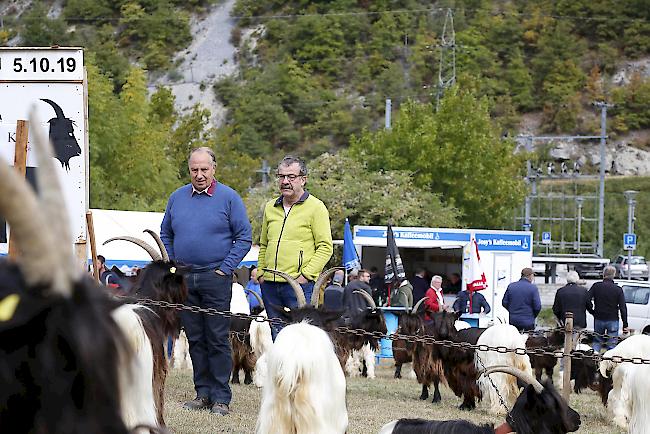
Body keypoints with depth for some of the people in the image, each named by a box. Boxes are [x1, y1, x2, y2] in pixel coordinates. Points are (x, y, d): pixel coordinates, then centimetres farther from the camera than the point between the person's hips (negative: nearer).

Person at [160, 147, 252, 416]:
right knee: (195, 338, 7)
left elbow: (244, 238, -2)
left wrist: (225, 268, -9)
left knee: (217, 339, -4)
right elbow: (165, 235, 19)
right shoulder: (177, 198, 10)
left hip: (215, 279, -4)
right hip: (183, 280, 4)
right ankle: (203, 393, 13)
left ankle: (220, 397, -2)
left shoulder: (229, 198, -2)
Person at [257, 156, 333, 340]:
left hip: (300, 284, -6)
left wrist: (306, 274, -15)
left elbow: (325, 247, -7)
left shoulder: (316, 207, -2)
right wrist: (261, 273, 12)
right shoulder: (270, 207, 16)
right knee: (277, 337, 10)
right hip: (270, 284, 6)